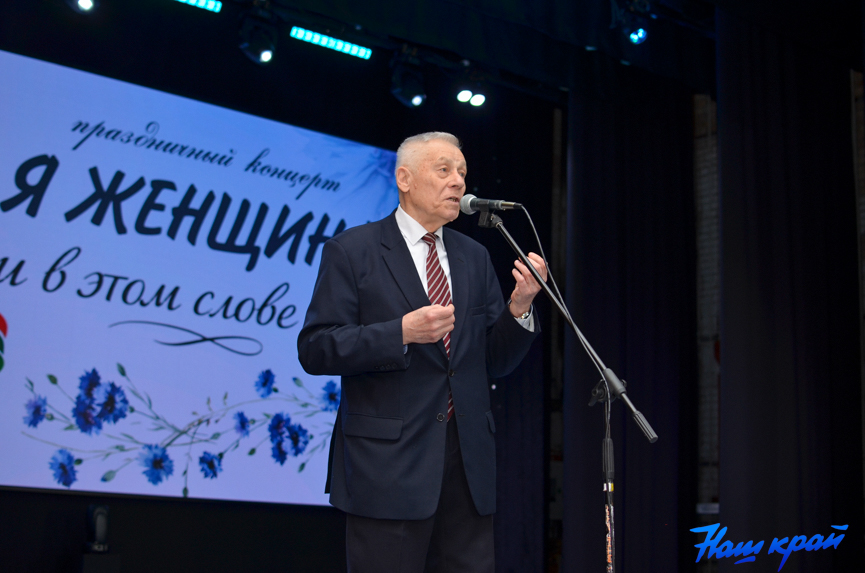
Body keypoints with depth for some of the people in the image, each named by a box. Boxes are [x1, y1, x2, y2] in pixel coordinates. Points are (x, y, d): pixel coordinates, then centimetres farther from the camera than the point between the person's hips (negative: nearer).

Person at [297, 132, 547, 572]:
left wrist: (520, 306, -5)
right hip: (388, 462, -5)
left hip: (469, 462, 5)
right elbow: (315, 350, -8)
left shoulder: (474, 258, 15)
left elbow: (495, 362, 13)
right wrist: (402, 332, -19)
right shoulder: (351, 251, 0)